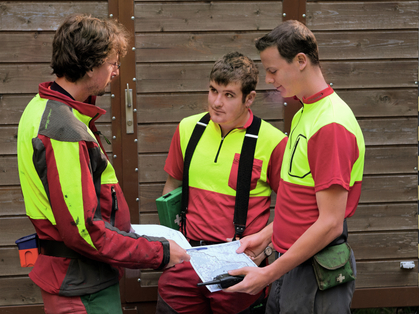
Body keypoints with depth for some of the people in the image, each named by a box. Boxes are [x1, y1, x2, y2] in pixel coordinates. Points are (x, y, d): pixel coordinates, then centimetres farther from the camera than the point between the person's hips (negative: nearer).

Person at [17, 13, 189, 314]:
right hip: (85, 289, -10)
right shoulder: (65, 133, -25)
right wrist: (158, 253, -18)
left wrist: (123, 230, 16)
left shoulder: (43, 108, 9)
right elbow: (84, 231, -25)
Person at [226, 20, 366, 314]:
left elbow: (330, 223, -22)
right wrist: (267, 235, 15)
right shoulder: (304, 114, 12)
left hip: (316, 274, -9)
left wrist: (269, 274, -20)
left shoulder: (331, 124, -19)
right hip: (291, 261, 9)